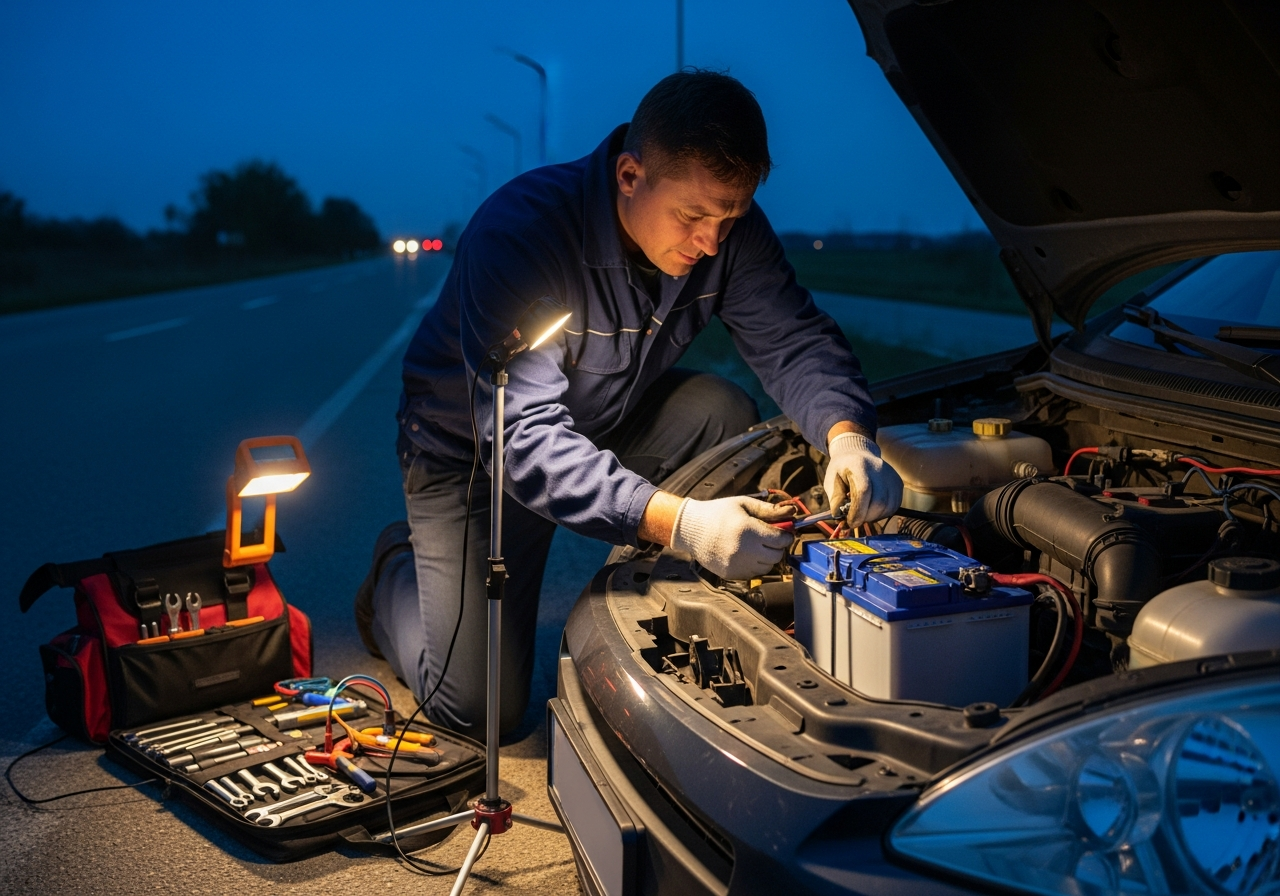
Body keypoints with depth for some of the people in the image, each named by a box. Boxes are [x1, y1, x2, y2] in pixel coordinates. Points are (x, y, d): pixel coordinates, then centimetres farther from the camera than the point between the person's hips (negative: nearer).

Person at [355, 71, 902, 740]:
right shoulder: (517, 233, -35)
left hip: (606, 424, 5)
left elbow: (796, 340, -13)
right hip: (471, 453, -5)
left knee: (725, 414, -24)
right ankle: (397, 570, 23)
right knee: (479, 708, -9)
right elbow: (522, 438, -41)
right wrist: (675, 521, -52)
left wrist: (845, 435, -36)